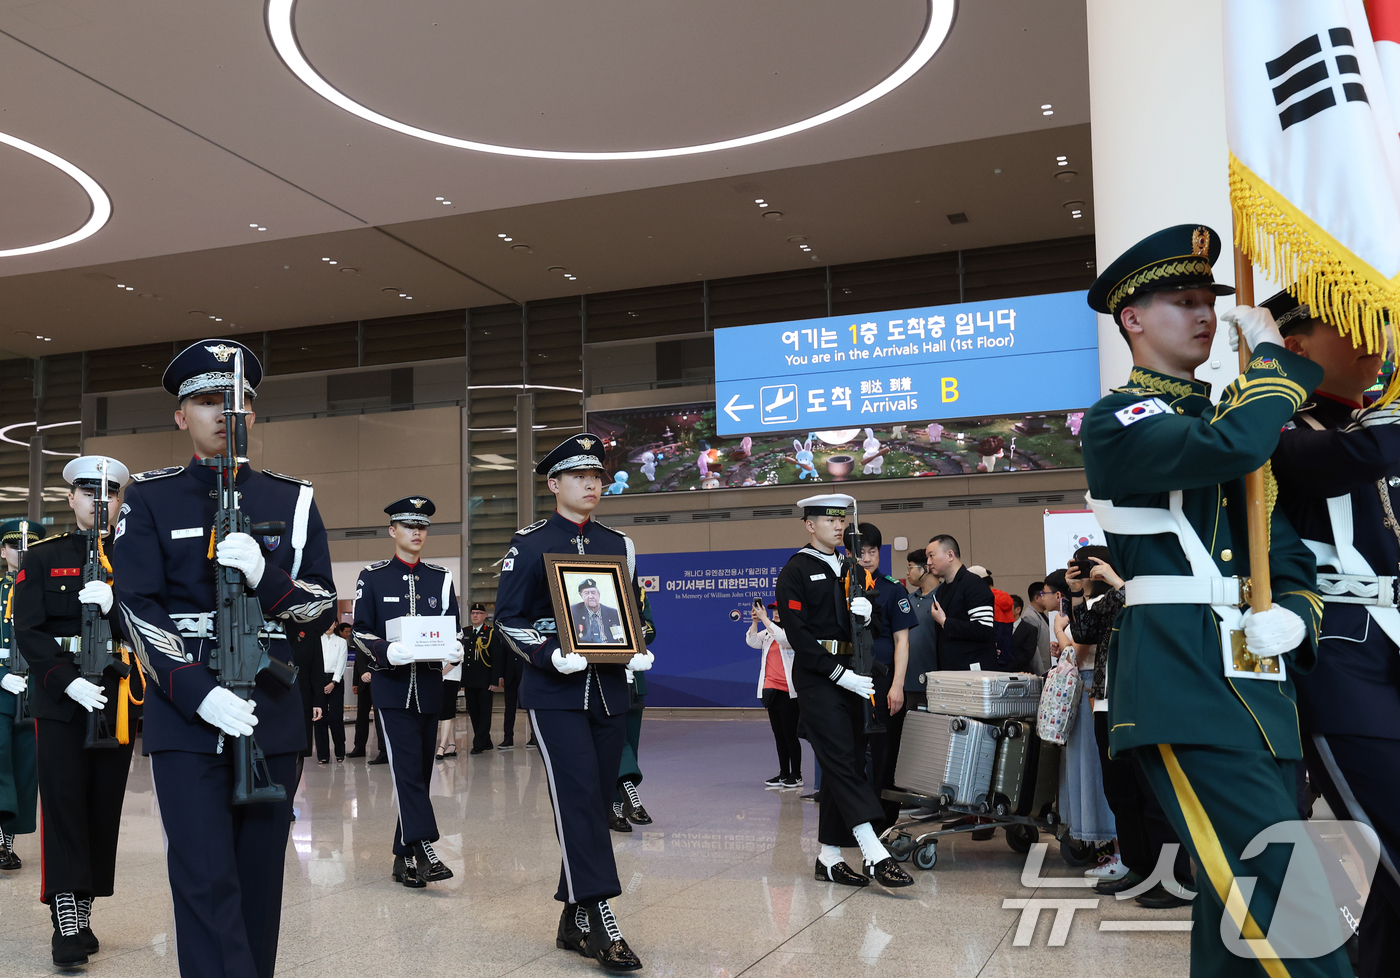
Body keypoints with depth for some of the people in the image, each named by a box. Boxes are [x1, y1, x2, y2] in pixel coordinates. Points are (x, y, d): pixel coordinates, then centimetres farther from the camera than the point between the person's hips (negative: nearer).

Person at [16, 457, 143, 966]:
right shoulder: (42, 559, 6)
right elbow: (27, 631, -3)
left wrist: (114, 601, -20)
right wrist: (69, 681, -17)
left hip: (117, 699, 2)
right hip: (59, 699, -2)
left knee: (104, 806, 6)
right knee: (63, 805, -6)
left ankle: (85, 909, 17)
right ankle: (67, 921, -2)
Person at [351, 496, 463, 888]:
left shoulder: (441, 577, 10)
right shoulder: (372, 577, 2)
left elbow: (454, 629, 9)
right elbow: (360, 634, -1)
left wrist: (453, 650, -15)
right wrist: (388, 651, -22)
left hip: (429, 687, 4)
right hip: (391, 685, -4)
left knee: (420, 773, 8)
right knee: (407, 769, -14)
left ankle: (404, 858, 17)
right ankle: (423, 851, -18)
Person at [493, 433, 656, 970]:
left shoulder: (618, 544, 12)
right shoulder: (529, 544, -1)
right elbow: (508, 617, -2)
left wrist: (638, 651, -1)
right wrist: (552, 656, -18)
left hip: (609, 690, 5)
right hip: (555, 691, -5)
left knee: (595, 800, 8)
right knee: (579, 796, -13)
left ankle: (574, 922, 19)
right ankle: (599, 918, -12)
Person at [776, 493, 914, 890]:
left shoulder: (847, 569, 18)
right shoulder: (795, 571, -5)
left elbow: (862, 628, 21)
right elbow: (798, 634, -13)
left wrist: (865, 609, -4)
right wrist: (840, 674, -18)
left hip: (848, 675, 8)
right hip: (816, 676, -8)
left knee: (841, 766, 7)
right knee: (841, 761, -13)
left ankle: (829, 857, 13)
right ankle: (874, 855, -19)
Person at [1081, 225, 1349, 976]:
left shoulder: (1229, 415, 21)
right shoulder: (1115, 422, -3)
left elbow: (1289, 555, 22)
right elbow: (1233, 444, -23)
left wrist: (1294, 615, 0)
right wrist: (1269, 349, -5)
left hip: (1260, 683, 8)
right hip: (1185, 686, -8)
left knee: (1243, 898, 12)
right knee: (1282, 905, -17)